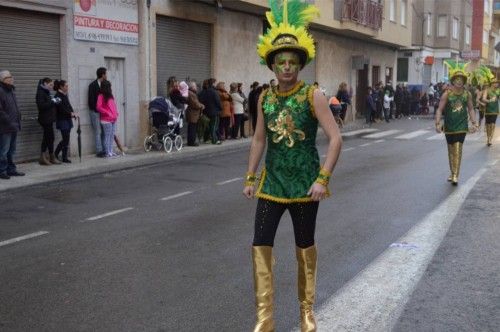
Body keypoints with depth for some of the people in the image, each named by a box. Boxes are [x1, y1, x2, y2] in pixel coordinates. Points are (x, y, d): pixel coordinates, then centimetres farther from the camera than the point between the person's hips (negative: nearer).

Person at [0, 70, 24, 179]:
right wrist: (10, 122, -19)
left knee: (11, 151, 15)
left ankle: (11, 170, 23)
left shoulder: (11, 91, 16)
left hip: (13, 127, 9)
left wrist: (18, 123, 13)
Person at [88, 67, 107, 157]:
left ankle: (103, 150, 8)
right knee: (98, 132, -5)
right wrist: (97, 110, -11)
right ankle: (99, 151, -2)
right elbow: (91, 100, -9)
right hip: (95, 112, -6)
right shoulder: (93, 85, -7)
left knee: (103, 132, 4)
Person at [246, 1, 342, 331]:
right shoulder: (265, 98, 3)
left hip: (304, 183, -3)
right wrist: (250, 177, 9)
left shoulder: (313, 96, -10)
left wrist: (323, 179, -22)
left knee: (305, 246, 11)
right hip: (272, 182, 4)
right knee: (261, 246, -1)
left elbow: (336, 138, -15)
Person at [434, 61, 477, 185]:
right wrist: (438, 123, -19)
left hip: (462, 126, 0)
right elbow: (440, 110, -9)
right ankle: (453, 173, 28)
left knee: (458, 151, -10)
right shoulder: (447, 94, -7)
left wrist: (474, 123, 1)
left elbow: (470, 109, 8)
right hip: (449, 127, 1)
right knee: (451, 151, 13)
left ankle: (455, 176, -10)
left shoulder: (467, 94, -1)